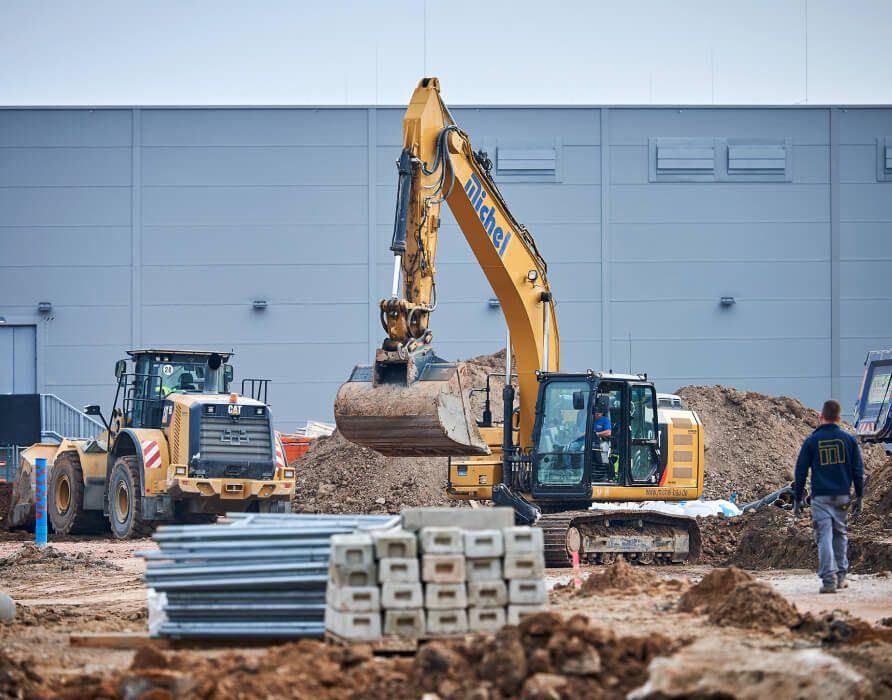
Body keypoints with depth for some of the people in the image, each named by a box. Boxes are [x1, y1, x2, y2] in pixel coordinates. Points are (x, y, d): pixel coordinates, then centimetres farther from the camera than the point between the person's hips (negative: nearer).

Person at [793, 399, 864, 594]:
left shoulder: (811, 441, -1)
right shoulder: (849, 439, 4)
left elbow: (800, 472, 1)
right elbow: (858, 470, 5)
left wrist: (797, 501, 7)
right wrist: (859, 497, 11)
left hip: (820, 497, -2)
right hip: (842, 496, 2)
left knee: (824, 537, -5)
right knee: (840, 534, 18)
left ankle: (828, 580, -13)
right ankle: (841, 576, 21)